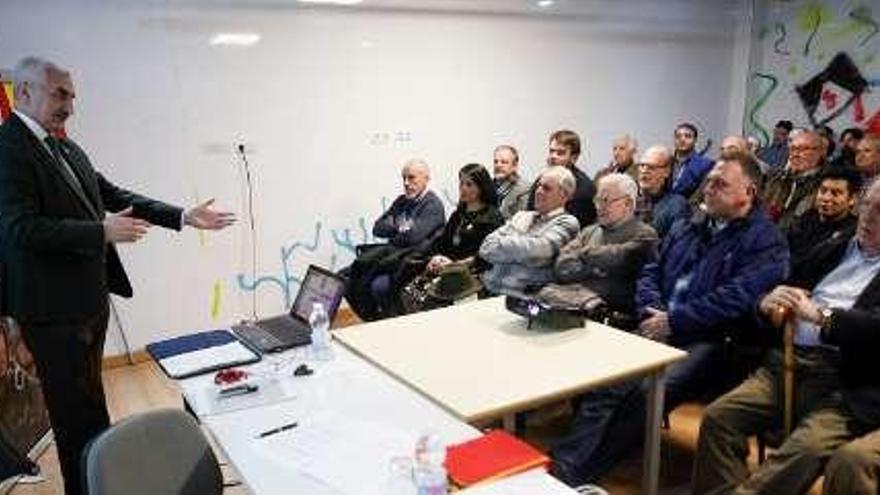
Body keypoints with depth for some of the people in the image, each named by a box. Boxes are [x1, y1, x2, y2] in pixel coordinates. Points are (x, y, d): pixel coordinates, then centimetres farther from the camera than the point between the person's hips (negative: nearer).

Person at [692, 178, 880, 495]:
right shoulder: (833, 249, 20)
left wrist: (820, 314, -21)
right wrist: (768, 303, -2)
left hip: (845, 383, -5)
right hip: (788, 362, 5)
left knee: (806, 449, -31)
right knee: (717, 417, -15)